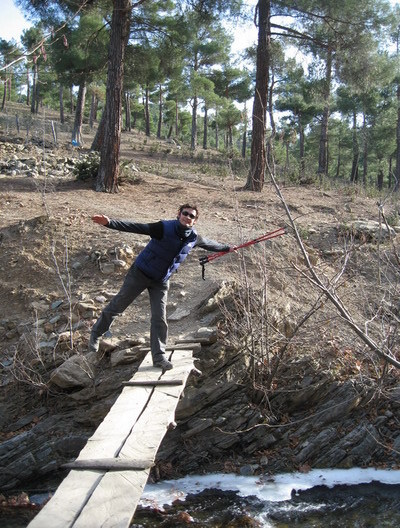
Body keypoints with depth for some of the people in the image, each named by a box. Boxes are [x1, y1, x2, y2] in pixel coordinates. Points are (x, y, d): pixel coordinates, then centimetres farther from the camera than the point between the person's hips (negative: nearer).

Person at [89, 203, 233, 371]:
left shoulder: (194, 238, -7)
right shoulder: (165, 228, -25)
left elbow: (209, 243, 15)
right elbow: (135, 227, -31)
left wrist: (227, 248, 29)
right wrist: (109, 223, -41)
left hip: (161, 282, 4)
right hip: (140, 274, -4)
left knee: (160, 319, -2)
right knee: (117, 306, 7)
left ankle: (159, 356, 8)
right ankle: (96, 334, 29)